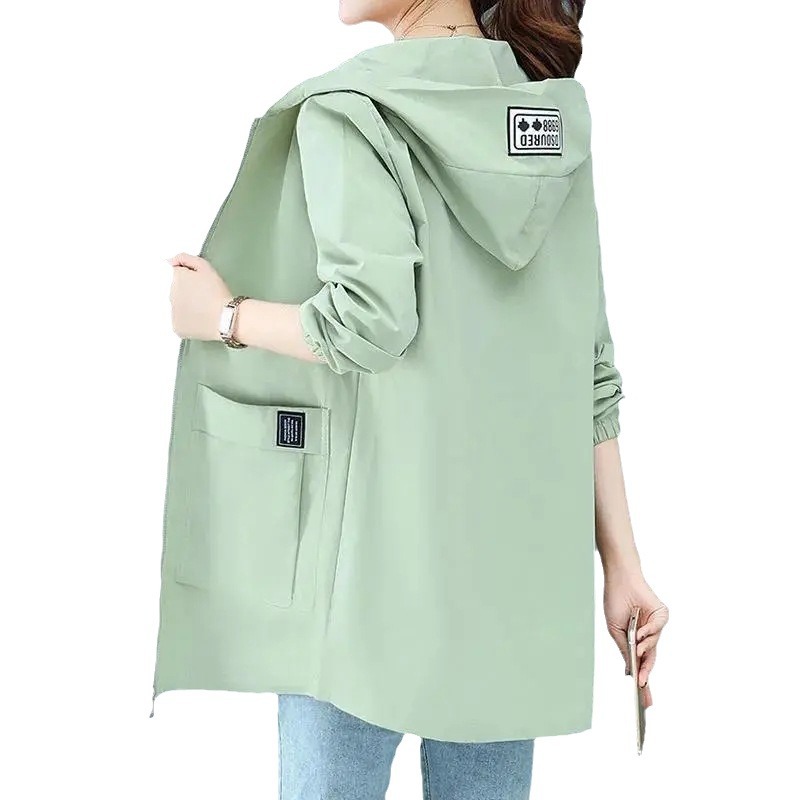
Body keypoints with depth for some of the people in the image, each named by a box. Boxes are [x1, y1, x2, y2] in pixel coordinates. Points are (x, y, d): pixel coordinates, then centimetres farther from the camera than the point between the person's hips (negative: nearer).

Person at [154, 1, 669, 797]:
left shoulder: (352, 107, -8)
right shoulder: (554, 117, 10)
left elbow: (371, 321, -21)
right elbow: (589, 370, 7)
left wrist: (223, 316, -2)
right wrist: (620, 560, 9)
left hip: (380, 535, -6)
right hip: (522, 542, 6)